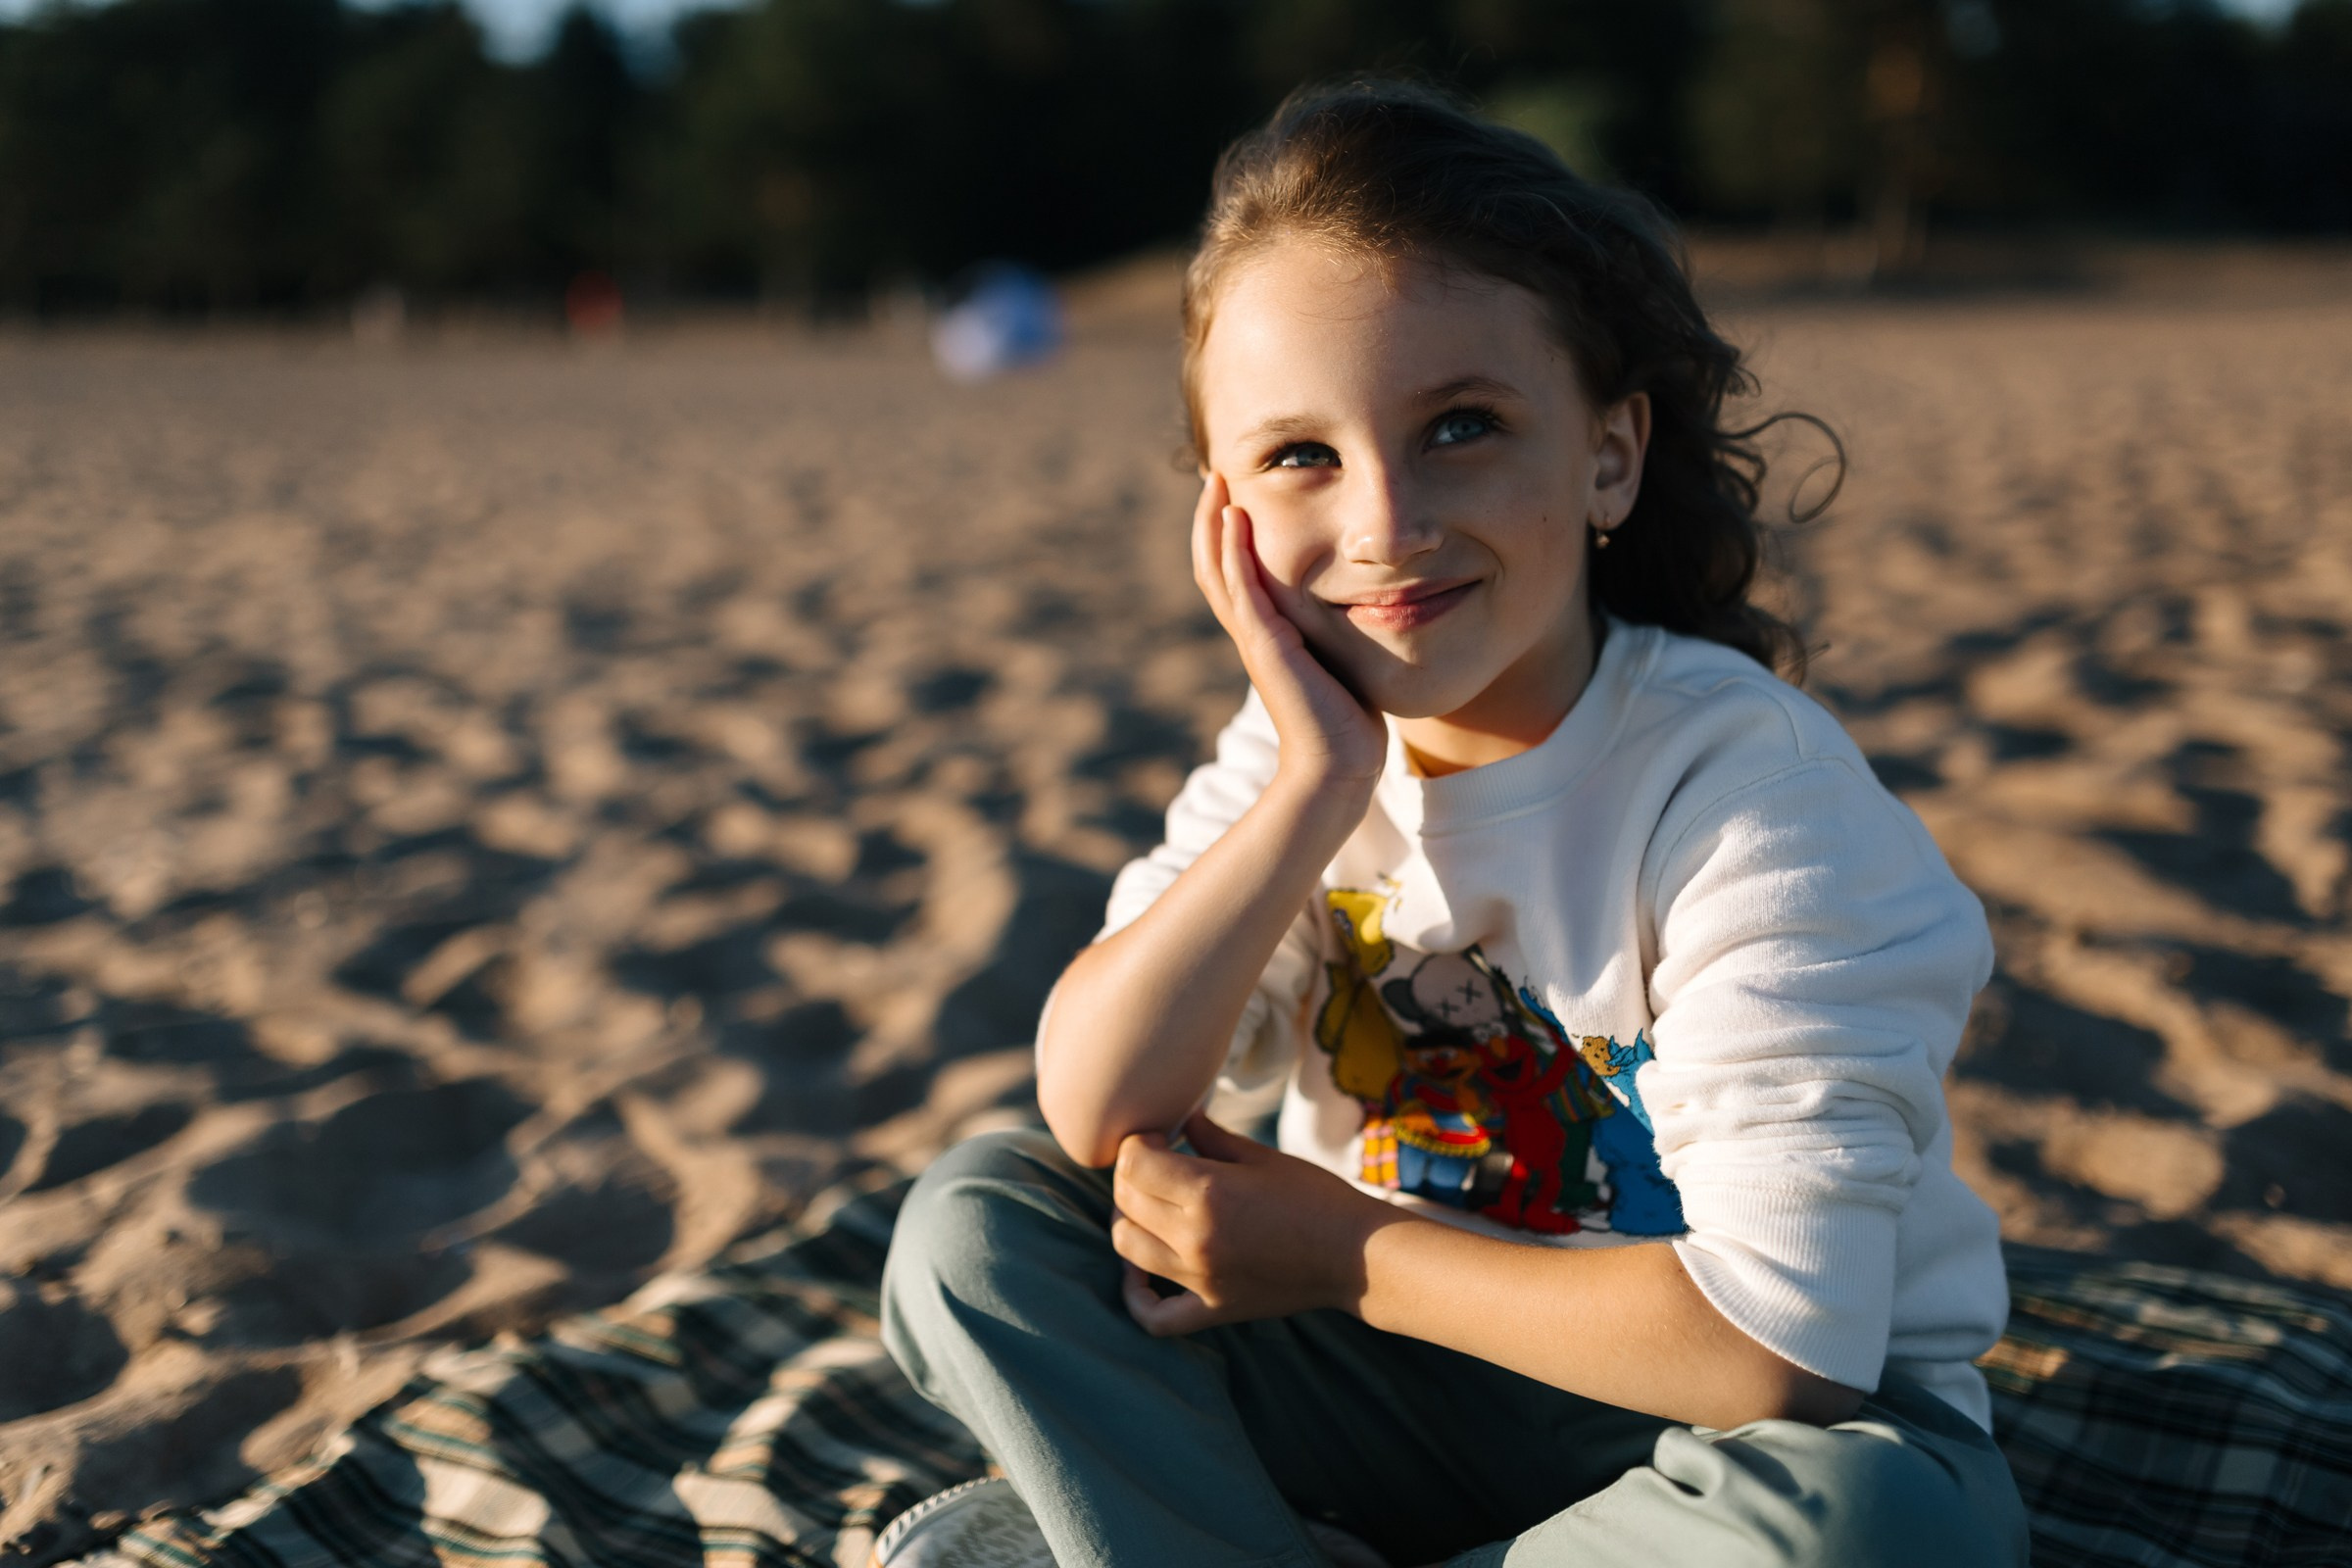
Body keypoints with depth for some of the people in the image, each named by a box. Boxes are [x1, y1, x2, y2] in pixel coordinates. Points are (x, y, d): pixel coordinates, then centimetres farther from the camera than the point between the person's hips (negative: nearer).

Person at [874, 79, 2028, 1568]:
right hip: (1407, 1386, 3)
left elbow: (1779, 1341, -28)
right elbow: (1097, 1123, -16)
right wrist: (1316, 789, -26)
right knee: (977, 1221, -10)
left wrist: (1338, 1254, -19)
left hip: (1754, 1424, -3)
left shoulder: (1744, 780, -23)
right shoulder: (1293, 742, -6)